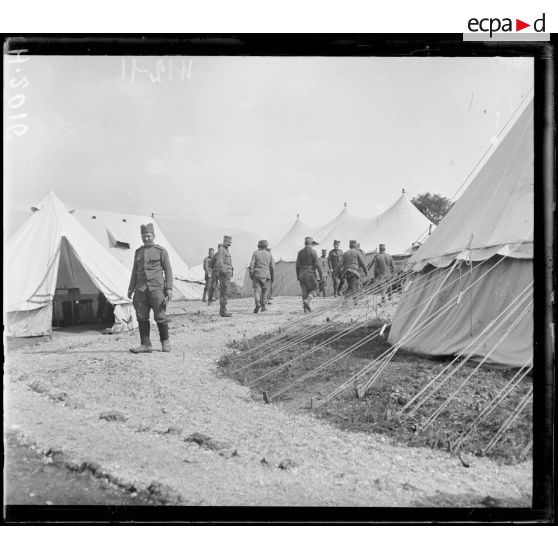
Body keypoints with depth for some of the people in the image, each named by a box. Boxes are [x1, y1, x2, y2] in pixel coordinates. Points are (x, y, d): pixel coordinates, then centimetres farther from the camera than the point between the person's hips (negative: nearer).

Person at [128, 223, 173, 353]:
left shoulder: (161, 251, 2)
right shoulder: (138, 251, 15)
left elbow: (168, 270, 0)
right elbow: (135, 271, 19)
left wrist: (169, 288, -8)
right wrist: (131, 288, 15)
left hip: (156, 288, -4)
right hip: (141, 289, 4)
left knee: (160, 316, -4)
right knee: (142, 317, 1)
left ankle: (165, 341, 15)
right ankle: (145, 345, 6)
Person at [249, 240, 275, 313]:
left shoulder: (255, 253, 1)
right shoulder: (269, 255, 5)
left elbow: (252, 264, -6)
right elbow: (272, 267, 5)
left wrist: (251, 274, -2)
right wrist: (272, 277, 14)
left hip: (257, 275, -2)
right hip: (266, 275, 2)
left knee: (257, 290, -2)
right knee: (264, 291, 13)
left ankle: (257, 303, -25)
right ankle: (263, 306, 15)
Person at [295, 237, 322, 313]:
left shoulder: (300, 252, 7)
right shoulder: (313, 252, -9)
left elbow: (297, 265, 8)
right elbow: (317, 264, -12)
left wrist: (298, 276, 15)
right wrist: (321, 275, -7)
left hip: (302, 274, 5)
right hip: (311, 274, -5)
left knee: (305, 291, 9)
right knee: (314, 289, 9)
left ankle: (305, 308, 7)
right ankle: (307, 300, -15)